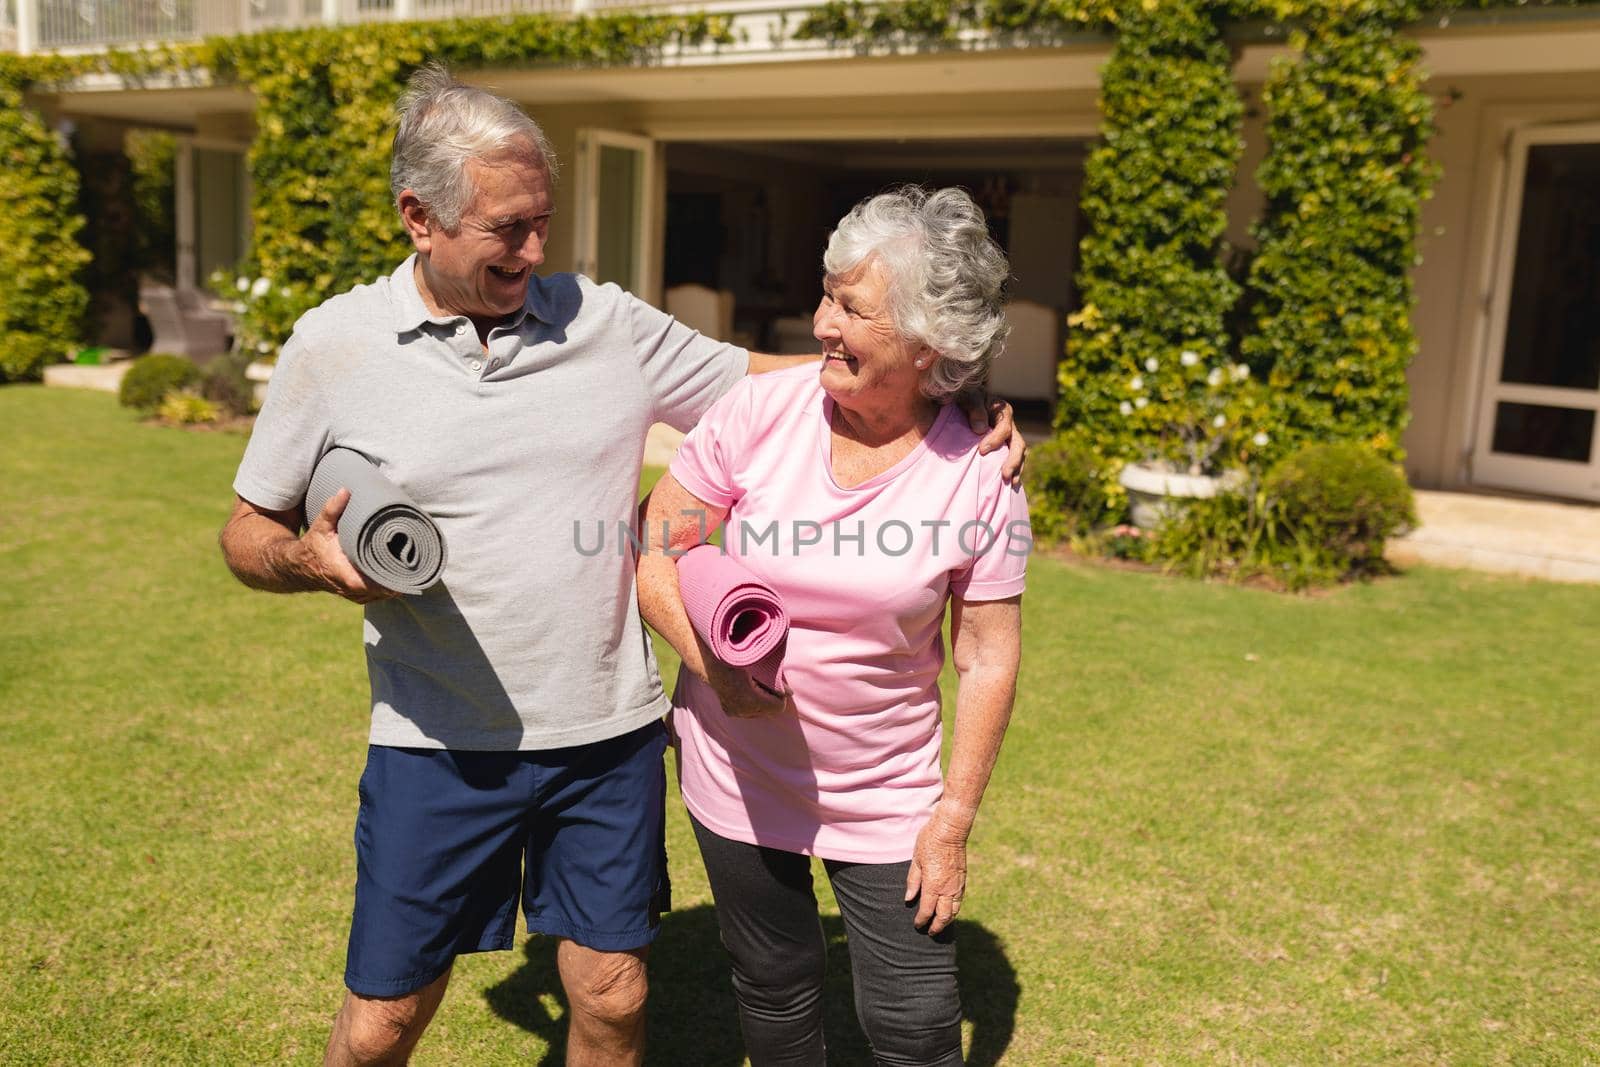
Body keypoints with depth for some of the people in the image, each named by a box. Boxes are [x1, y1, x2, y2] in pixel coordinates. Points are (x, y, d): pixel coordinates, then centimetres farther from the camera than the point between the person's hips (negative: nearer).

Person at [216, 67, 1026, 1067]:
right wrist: (312, 560, -19)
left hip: (610, 734, 2)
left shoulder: (606, 322, 0)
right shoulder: (334, 346, -4)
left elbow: (765, 381, 7)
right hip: (439, 748, -1)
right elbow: (251, 531, 5)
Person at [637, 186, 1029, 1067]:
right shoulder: (757, 413, -13)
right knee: (774, 992, 18)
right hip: (736, 773, 1)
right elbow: (654, 556, -6)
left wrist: (952, 821, -7)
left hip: (887, 796, -1)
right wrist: (715, 662, -23)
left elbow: (988, 661, -7)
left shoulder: (978, 478, -14)